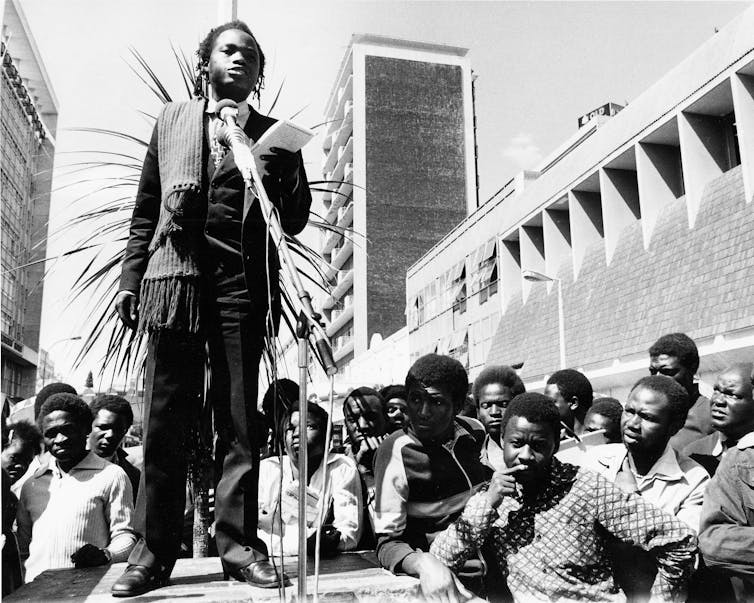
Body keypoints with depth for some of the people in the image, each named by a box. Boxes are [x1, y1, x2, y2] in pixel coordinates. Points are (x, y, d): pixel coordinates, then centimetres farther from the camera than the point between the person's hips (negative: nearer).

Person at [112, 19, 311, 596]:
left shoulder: (273, 134, 15)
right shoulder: (172, 120, 19)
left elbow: (295, 220, 9)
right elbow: (146, 210, 16)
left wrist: (276, 165, -7)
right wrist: (130, 278, 8)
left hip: (244, 282, 0)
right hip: (176, 274, 1)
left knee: (241, 420, -1)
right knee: (165, 418, -2)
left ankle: (239, 542, 7)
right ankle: (154, 549, 6)